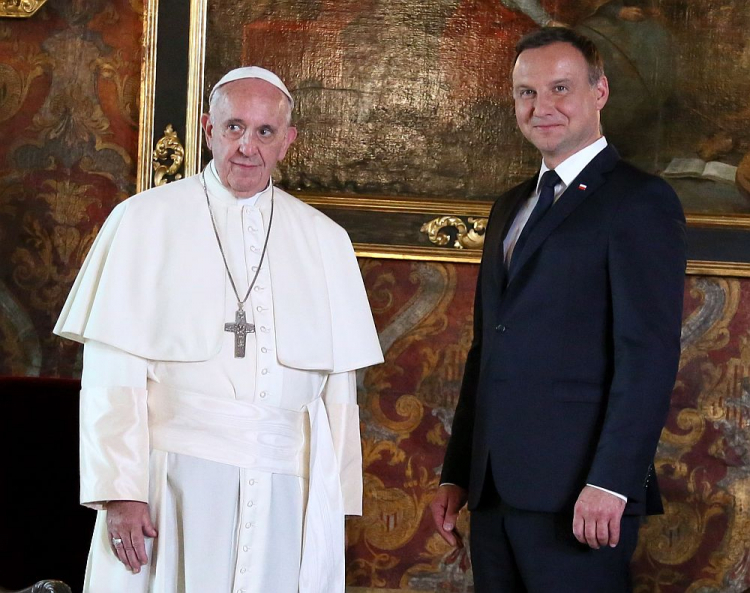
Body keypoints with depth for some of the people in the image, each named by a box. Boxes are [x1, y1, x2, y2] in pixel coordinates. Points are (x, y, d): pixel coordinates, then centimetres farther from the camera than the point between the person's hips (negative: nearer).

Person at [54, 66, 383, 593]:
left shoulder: (325, 241, 11)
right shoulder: (144, 221, 3)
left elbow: (339, 387, 9)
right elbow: (112, 373, -2)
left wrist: (336, 502, 3)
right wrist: (120, 491, -10)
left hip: (287, 491, 2)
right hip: (175, 484, -2)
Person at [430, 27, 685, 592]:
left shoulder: (639, 200, -5)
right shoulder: (511, 207, 20)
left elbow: (650, 355, -13)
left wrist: (611, 483, -19)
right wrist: (456, 474, 16)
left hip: (577, 495, -7)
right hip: (494, 489, 7)